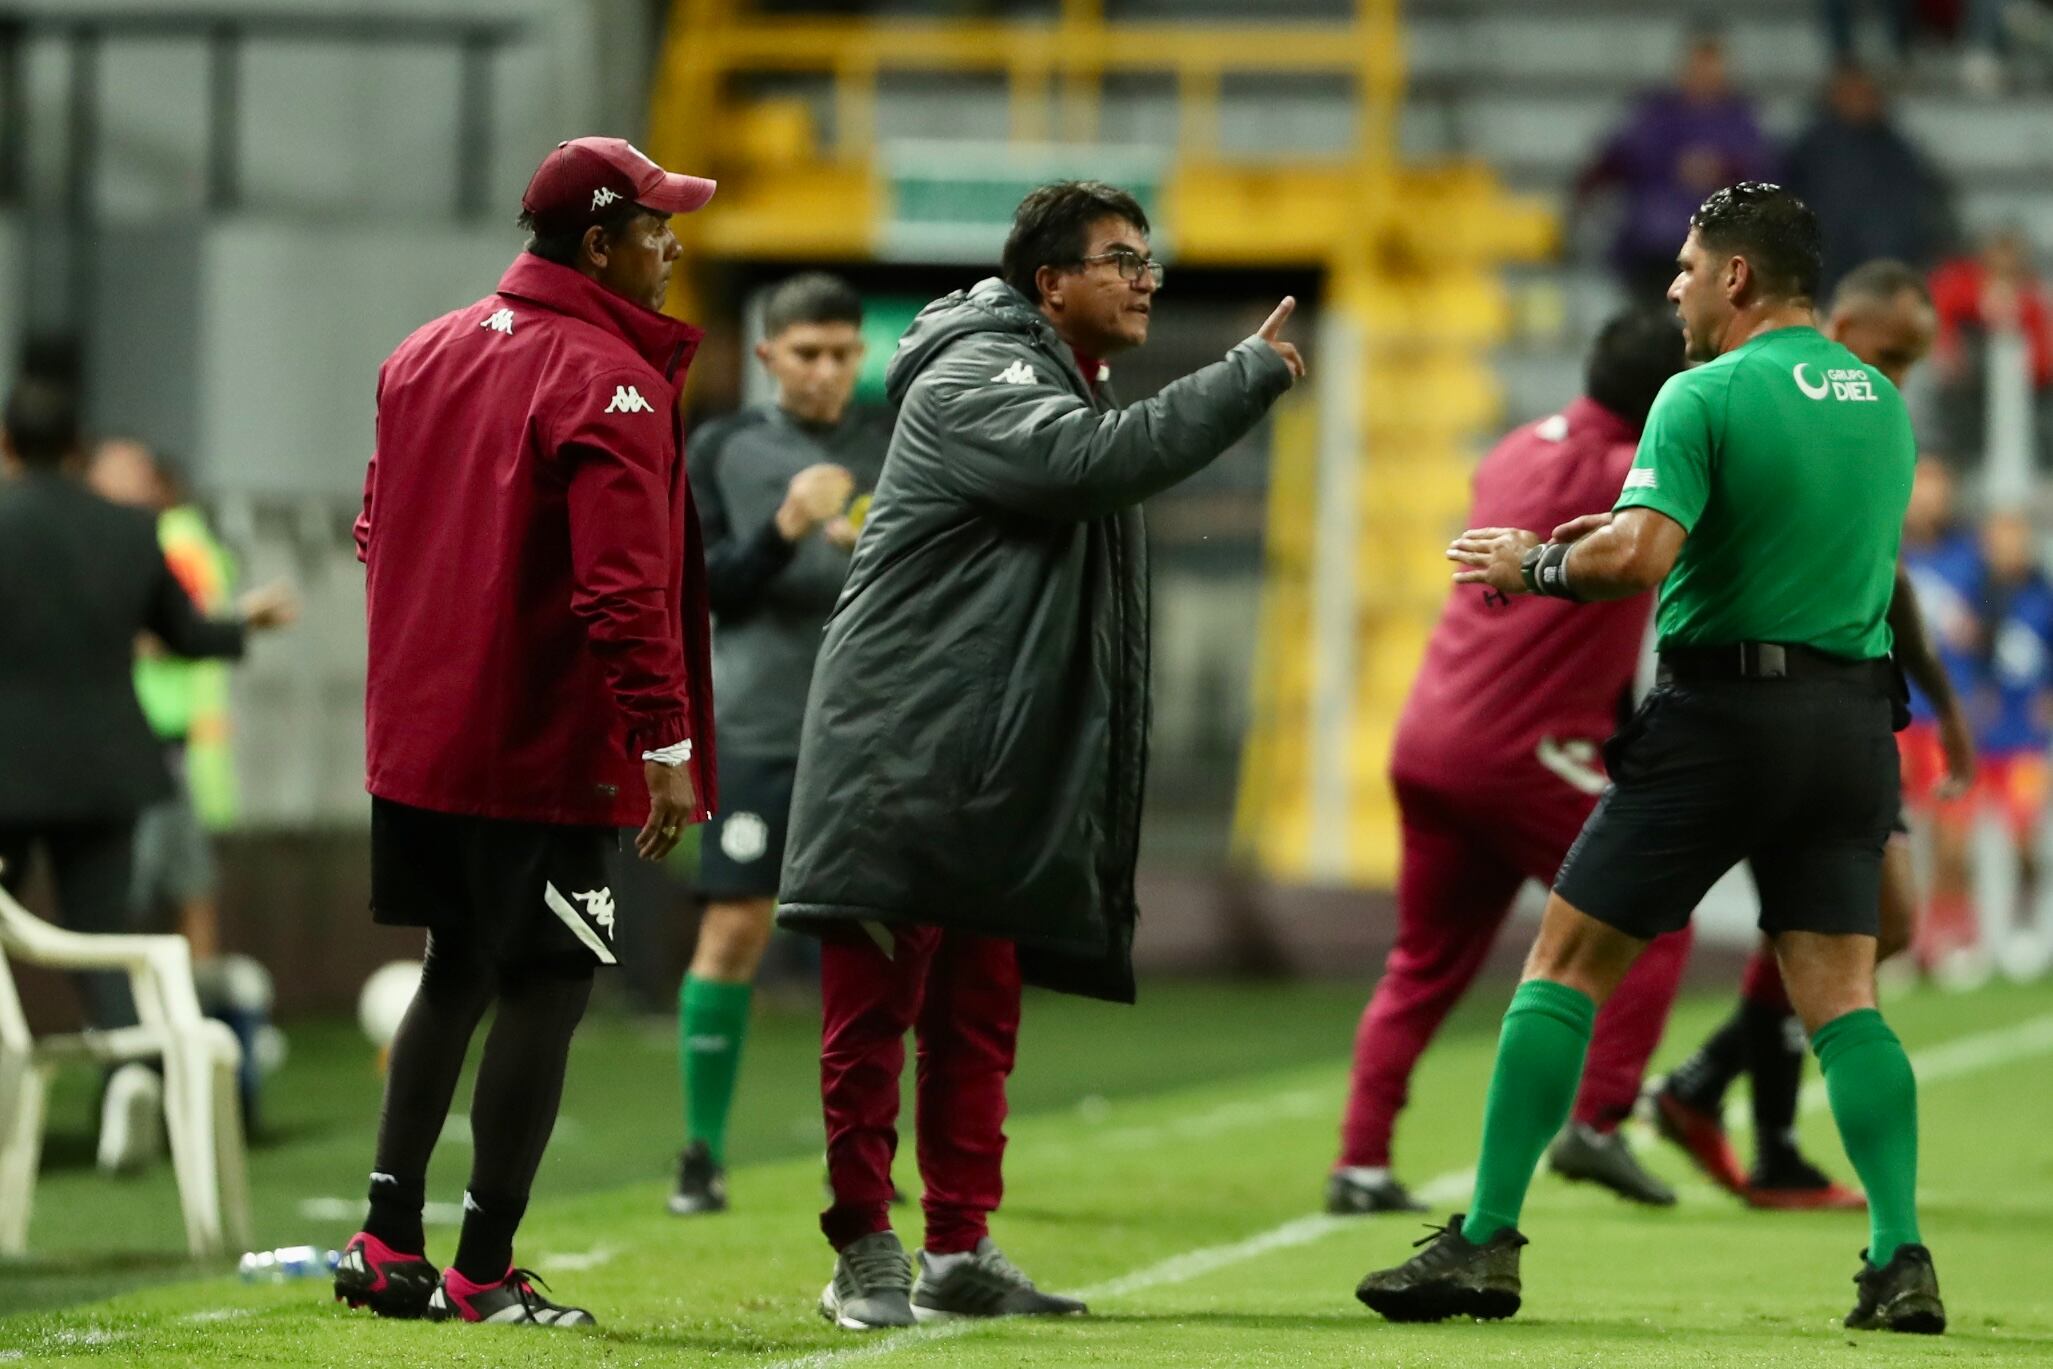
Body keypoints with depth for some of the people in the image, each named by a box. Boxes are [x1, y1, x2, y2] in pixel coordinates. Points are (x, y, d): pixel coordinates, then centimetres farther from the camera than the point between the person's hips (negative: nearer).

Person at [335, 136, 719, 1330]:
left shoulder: (424, 358, 11)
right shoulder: (607, 381, -15)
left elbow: (381, 533, 20)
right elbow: (622, 583, -22)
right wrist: (667, 744, -20)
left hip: (421, 731, 8)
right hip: (551, 750, -8)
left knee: (457, 974, 18)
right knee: (545, 994, -2)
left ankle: (390, 1242, 17)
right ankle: (485, 1274, -2)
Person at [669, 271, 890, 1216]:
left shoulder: (895, 446, 7)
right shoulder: (723, 451, 4)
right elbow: (706, 590, -3)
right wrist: (785, 527, -18)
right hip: (756, 730, -2)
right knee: (733, 934, -6)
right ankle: (703, 1154, 1)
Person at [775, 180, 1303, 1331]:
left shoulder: (1075, 392, 20)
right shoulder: (973, 382, -11)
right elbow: (1100, 458, -28)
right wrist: (1255, 376, -21)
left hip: (1001, 779, 10)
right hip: (899, 753, -10)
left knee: (980, 1019, 10)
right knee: (874, 1012, -6)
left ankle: (960, 1250, 15)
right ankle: (865, 1254, -3)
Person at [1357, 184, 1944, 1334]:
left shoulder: (1707, 396, -10)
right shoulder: (1881, 402, 12)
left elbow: (1639, 556, -22)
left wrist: (1535, 565, -3)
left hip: (1721, 709, -6)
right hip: (1853, 717, 6)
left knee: (1567, 963, 3)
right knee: (1840, 989, 5)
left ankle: (1486, 1242, 1)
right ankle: (1903, 1259, -9)